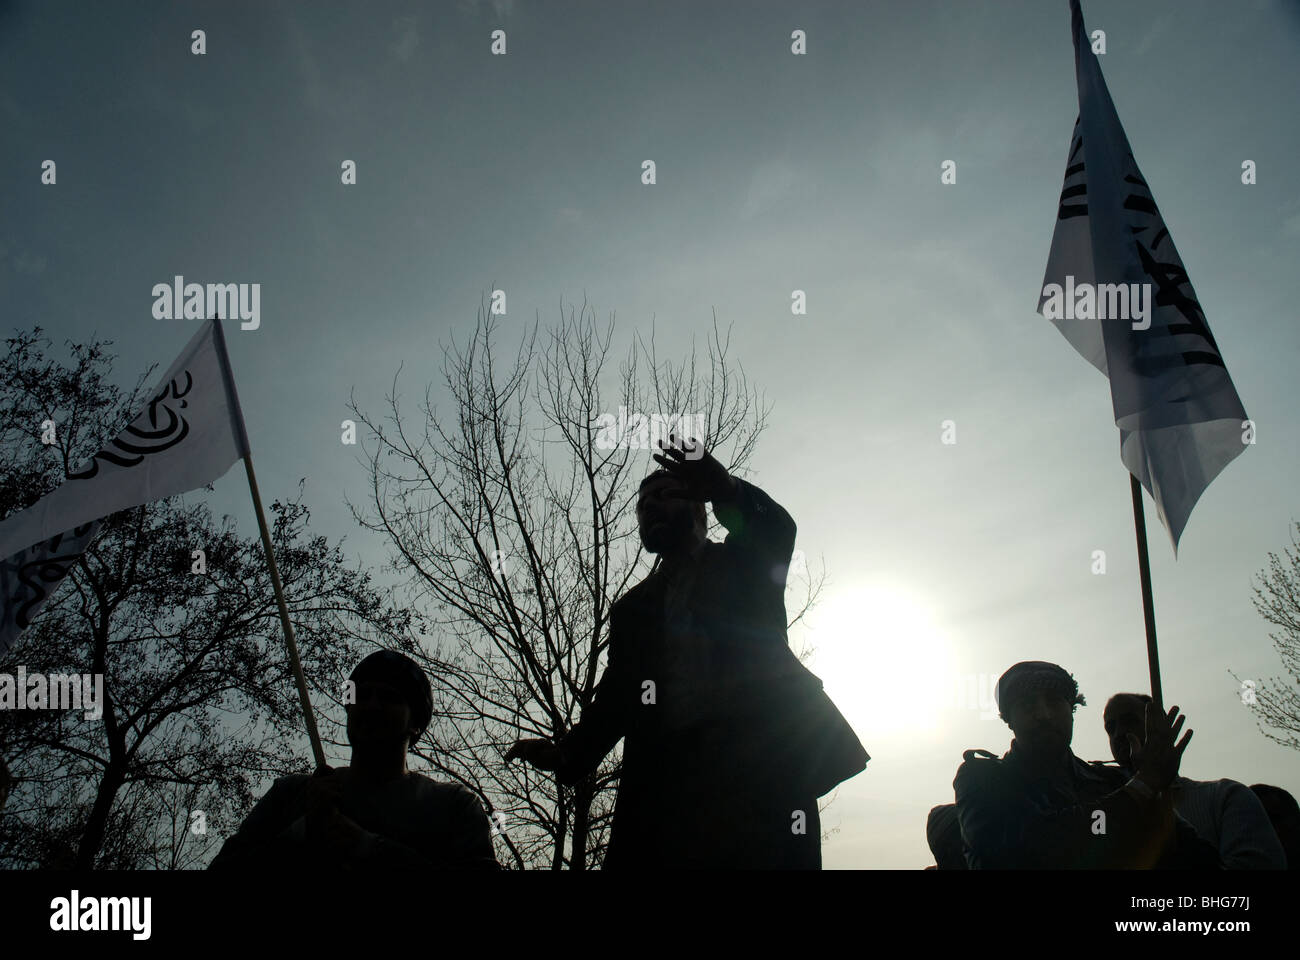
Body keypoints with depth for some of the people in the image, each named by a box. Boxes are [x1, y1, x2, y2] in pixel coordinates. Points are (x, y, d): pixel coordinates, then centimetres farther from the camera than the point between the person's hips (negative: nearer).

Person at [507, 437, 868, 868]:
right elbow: (616, 697, 17)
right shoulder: (633, 606, 26)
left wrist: (728, 491, -29)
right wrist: (567, 753, -3)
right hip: (671, 778, 3)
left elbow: (776, 529, -6)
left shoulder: (743, 562, 17)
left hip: (759, 760, -2)